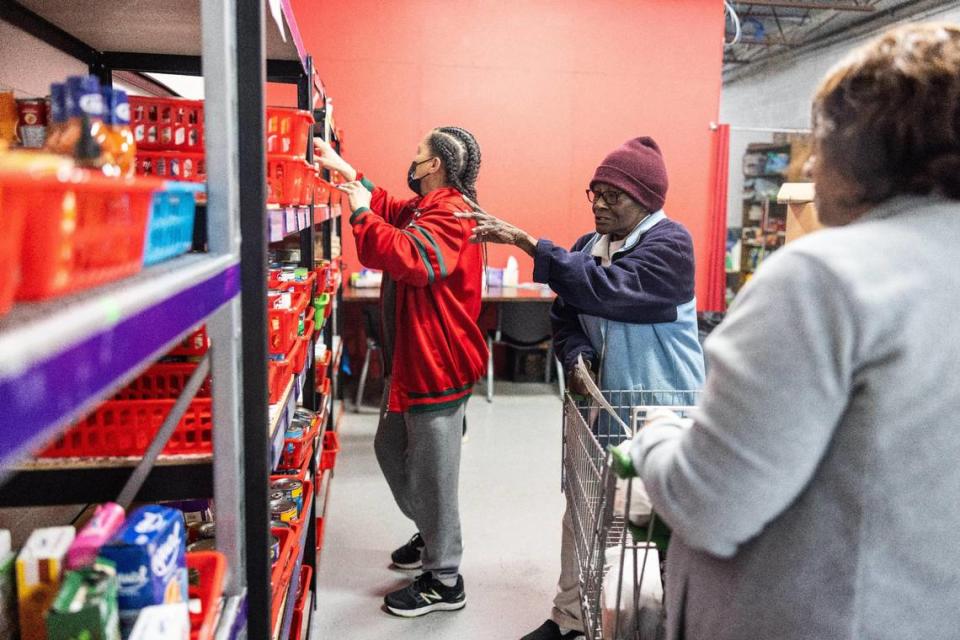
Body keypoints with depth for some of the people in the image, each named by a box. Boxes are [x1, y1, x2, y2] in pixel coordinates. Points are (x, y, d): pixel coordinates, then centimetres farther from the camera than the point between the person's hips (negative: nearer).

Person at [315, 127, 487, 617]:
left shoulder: (450, 214, -19)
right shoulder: (423, 207, 13)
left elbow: (413, 258, -35)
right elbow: (388, 209, 31)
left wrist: (361, 214, -24)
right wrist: (345, 171, 23)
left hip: (437, 364, -11)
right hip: (410, 358, 11)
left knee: (430, 472, -1)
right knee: (391, 450, 22)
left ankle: (444, 581, 14)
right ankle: (431, 536, 40)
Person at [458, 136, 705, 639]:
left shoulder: (670, 244, -13)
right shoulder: (587, 247, 7)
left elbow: (605, 288, -28)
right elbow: (565, 316, 8)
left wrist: (526, 243, -29)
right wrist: (578, 360, -14)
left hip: (660, 405, -6)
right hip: (599, 400, 6)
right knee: (582, 511, 11)